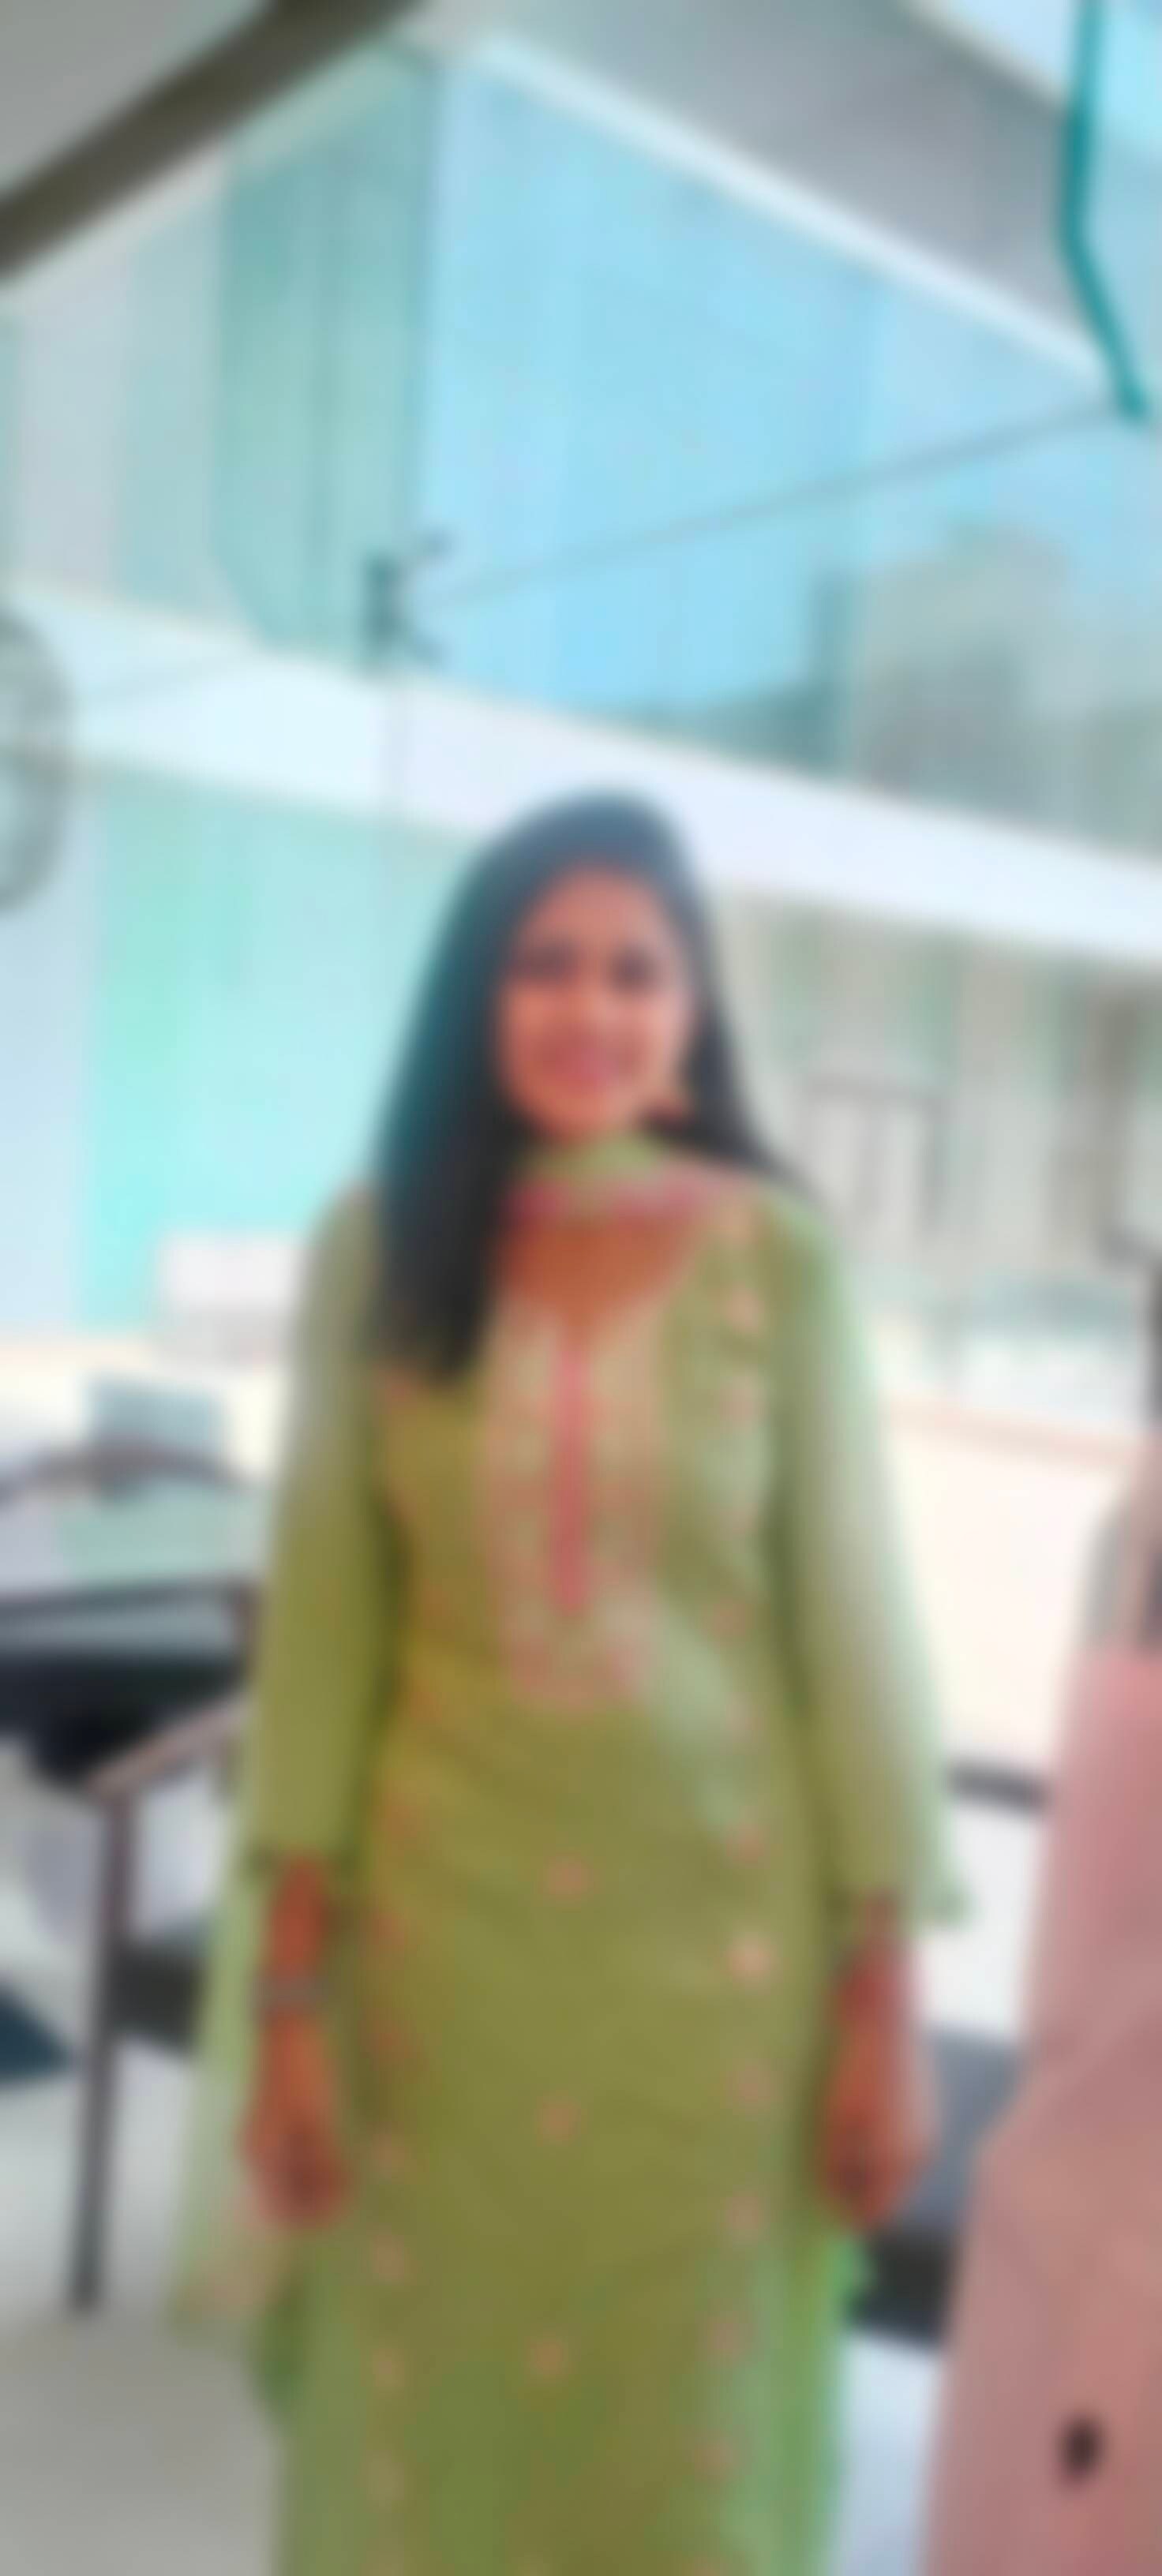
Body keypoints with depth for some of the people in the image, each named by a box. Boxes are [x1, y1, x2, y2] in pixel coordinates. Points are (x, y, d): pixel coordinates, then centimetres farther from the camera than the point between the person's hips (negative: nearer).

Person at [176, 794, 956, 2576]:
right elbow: (322, 1622, -2)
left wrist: (885, 1984, -2)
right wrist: (288, 1984, -2)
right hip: (446, 1919, 1)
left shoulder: (778, 1254, -5)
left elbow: (851, 1616, -2)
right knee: (420, 2414, 14)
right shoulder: (374, 1246, -3)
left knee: (683, 2431, 13)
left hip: (716, 1925, 0)